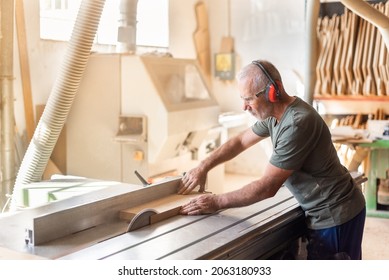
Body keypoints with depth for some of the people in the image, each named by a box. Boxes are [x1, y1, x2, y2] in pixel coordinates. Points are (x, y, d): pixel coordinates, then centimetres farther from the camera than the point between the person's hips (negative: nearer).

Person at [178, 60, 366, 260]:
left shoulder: (297, 124, -29)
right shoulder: (275, 113, 1)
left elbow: (267, 187, -25)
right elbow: (240, 141, 15)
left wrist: (217, 202, -17)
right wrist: (203, 167, 7)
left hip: (335, 215, -9)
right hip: (321, 211, 9)